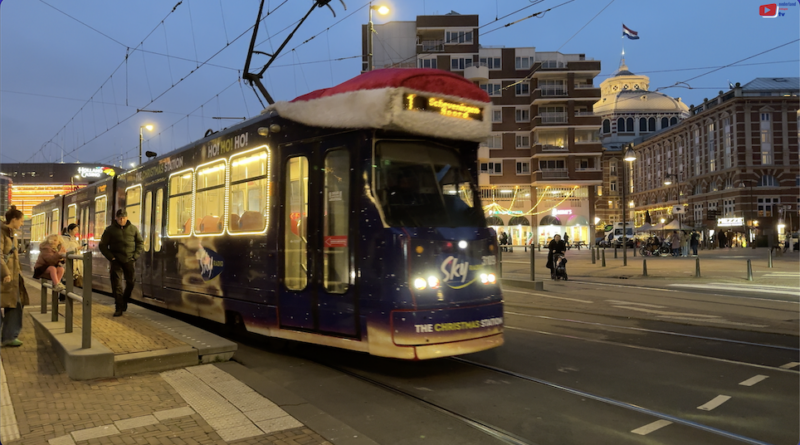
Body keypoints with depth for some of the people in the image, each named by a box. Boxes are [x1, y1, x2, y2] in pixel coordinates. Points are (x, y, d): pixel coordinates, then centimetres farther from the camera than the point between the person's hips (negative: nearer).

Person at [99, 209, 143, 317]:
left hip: (129, 260, 2)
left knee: (130, 283, 6)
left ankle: (124, 301, 29)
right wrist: (110, 257, -6)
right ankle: (119, 308, -1)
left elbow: (140, 243, 12)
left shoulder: (133, 229, 7)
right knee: (116, 284, -4)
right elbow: (103, 245, 6)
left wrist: (135, 255, 0)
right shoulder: (110, 230, 3)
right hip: (116, 261, -1)